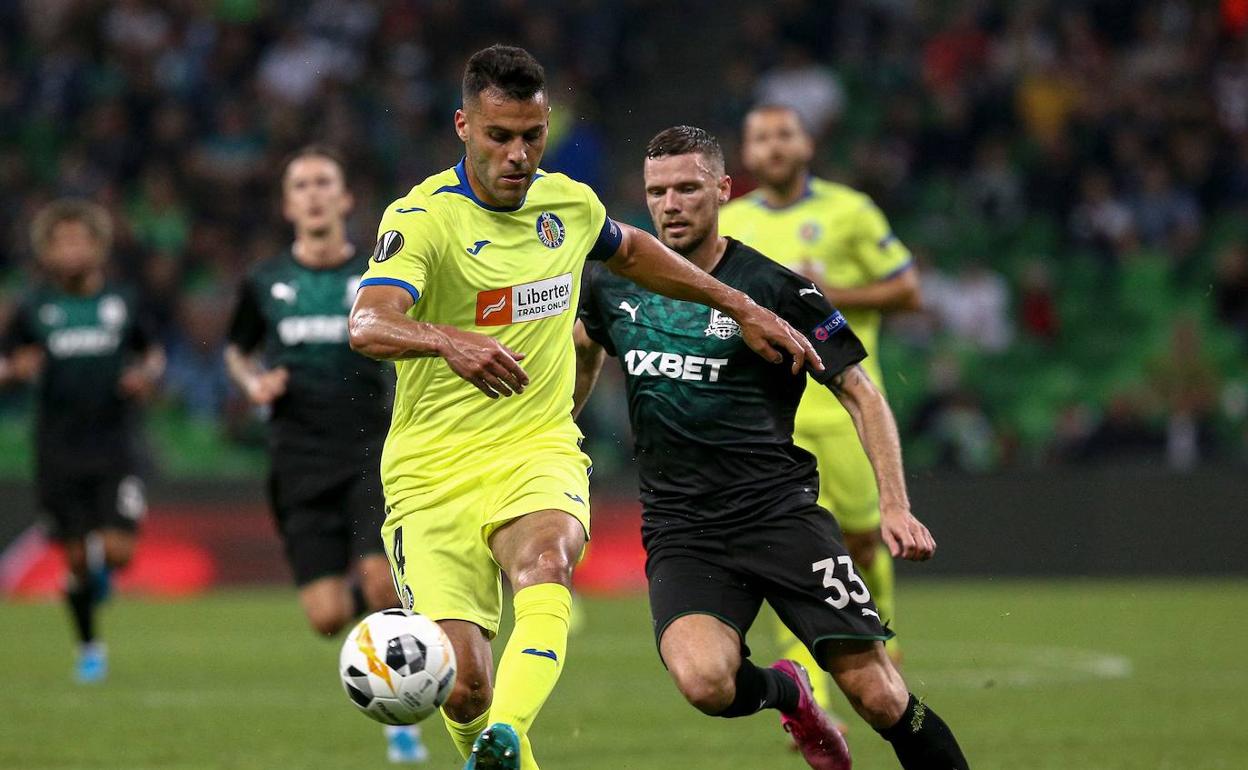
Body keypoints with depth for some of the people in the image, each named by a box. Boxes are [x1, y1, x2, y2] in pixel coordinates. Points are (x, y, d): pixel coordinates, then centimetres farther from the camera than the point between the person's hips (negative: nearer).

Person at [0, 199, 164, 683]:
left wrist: (148, 374, -4)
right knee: (75, 560, 2)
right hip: (60, 452, 0)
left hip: (116, 447, 0)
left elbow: (153, 351, 17)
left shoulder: (122, 300, 4)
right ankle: (89, 648, 21)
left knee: (117, 552, -12)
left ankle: (101, 565, 25)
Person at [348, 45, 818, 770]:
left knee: (544, 563, -34)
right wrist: (451, 341, -49)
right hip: (434, 471, -2)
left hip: (538, 454, 2)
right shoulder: (422, 217, -11)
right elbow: (369, 324, -28)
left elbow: (631, 250, 32)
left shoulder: (570, 204, 7)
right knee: (463, 686, -12)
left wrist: (743, 307, 27)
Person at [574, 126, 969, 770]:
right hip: (679, 531, 2)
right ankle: (785, 692, 8)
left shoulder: (775, 289, -4)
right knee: (704, 682, -27)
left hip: (779, 510, -2)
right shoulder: (613, 283, 8)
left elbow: (861, 395, 1)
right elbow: (585, 350, 32)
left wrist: (894, 506, -10)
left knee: (875, 693, -14)